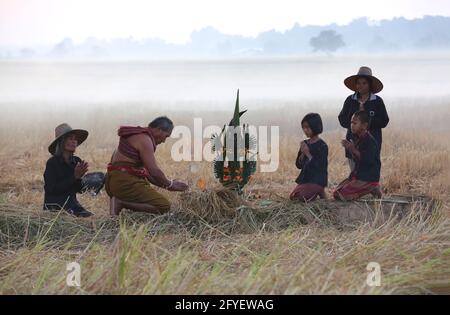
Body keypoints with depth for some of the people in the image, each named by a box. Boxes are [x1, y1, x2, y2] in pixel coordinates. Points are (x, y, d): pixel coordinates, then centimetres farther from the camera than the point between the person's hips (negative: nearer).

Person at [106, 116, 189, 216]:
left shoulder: (139, 136, 20)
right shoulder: (144, 139, -12)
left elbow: (145, 170, 22)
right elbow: (154, 171, -16)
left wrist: (165, 184, 17)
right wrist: (170, 184, 1)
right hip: (124, 182, -11)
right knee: (164, 206, -15)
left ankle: (118, 200, 3)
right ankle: (120, 203, -16)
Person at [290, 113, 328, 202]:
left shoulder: (322, 146, -11)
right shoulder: (305, 144, 8)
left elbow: (321, 167, -19)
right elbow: (299, 165, 10)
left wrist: (308, 154, -21)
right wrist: (302, 154, -9)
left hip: (317, 179, -7)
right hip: (305, 178, 7)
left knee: (302, 197, -23)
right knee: (293, 197, -9)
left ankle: (320, 191, 4)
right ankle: (315, 191, 12)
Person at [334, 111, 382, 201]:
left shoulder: (370, 142, -16)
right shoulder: (358, 140, 12)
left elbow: (368, 160, -26)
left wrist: (354, 150, -24)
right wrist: (349, 148, 1)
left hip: (368, 179, -10)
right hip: (358, 175, 10)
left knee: (341, 195, -19)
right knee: (336, 193, 4)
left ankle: (372, 190, -3)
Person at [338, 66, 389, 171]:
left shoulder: (377, 101, 2)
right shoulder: (350, 100, 8)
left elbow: (384, 122, -2)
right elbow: (342, 120, 6)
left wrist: (368, 119, -12)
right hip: (353, 141, 2)